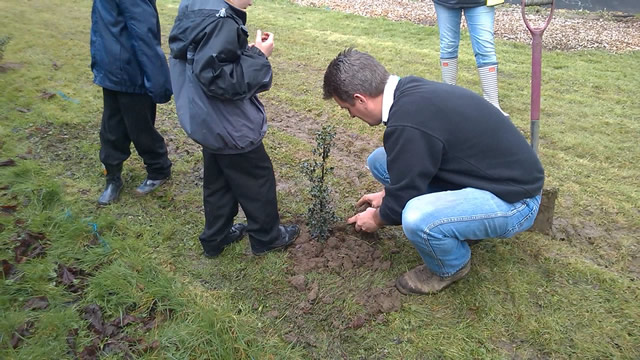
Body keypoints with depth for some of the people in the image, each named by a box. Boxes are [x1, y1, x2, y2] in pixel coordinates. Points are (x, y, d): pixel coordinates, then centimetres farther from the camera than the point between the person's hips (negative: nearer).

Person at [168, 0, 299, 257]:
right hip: (230, 127, -9)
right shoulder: (219, 22, -26)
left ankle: (216, 237, 38)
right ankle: (266, 237, 30)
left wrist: (247, 51, 4)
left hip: (208, 123, 9)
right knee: (257, 180, 10)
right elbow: (220, 80, -28)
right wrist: (258, 56, -19)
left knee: (218, 181, 22)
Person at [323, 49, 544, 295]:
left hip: (513, 198, -9)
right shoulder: (411, 90, -2)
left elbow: (403, 200, -16)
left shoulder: (407, 123, -30)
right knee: (380, 161, 4)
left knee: (417, 219, -36)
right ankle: (459, 225, 13)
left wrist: (377, 219, 4)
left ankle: (453, 266, 0)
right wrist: (387, 194, 25)